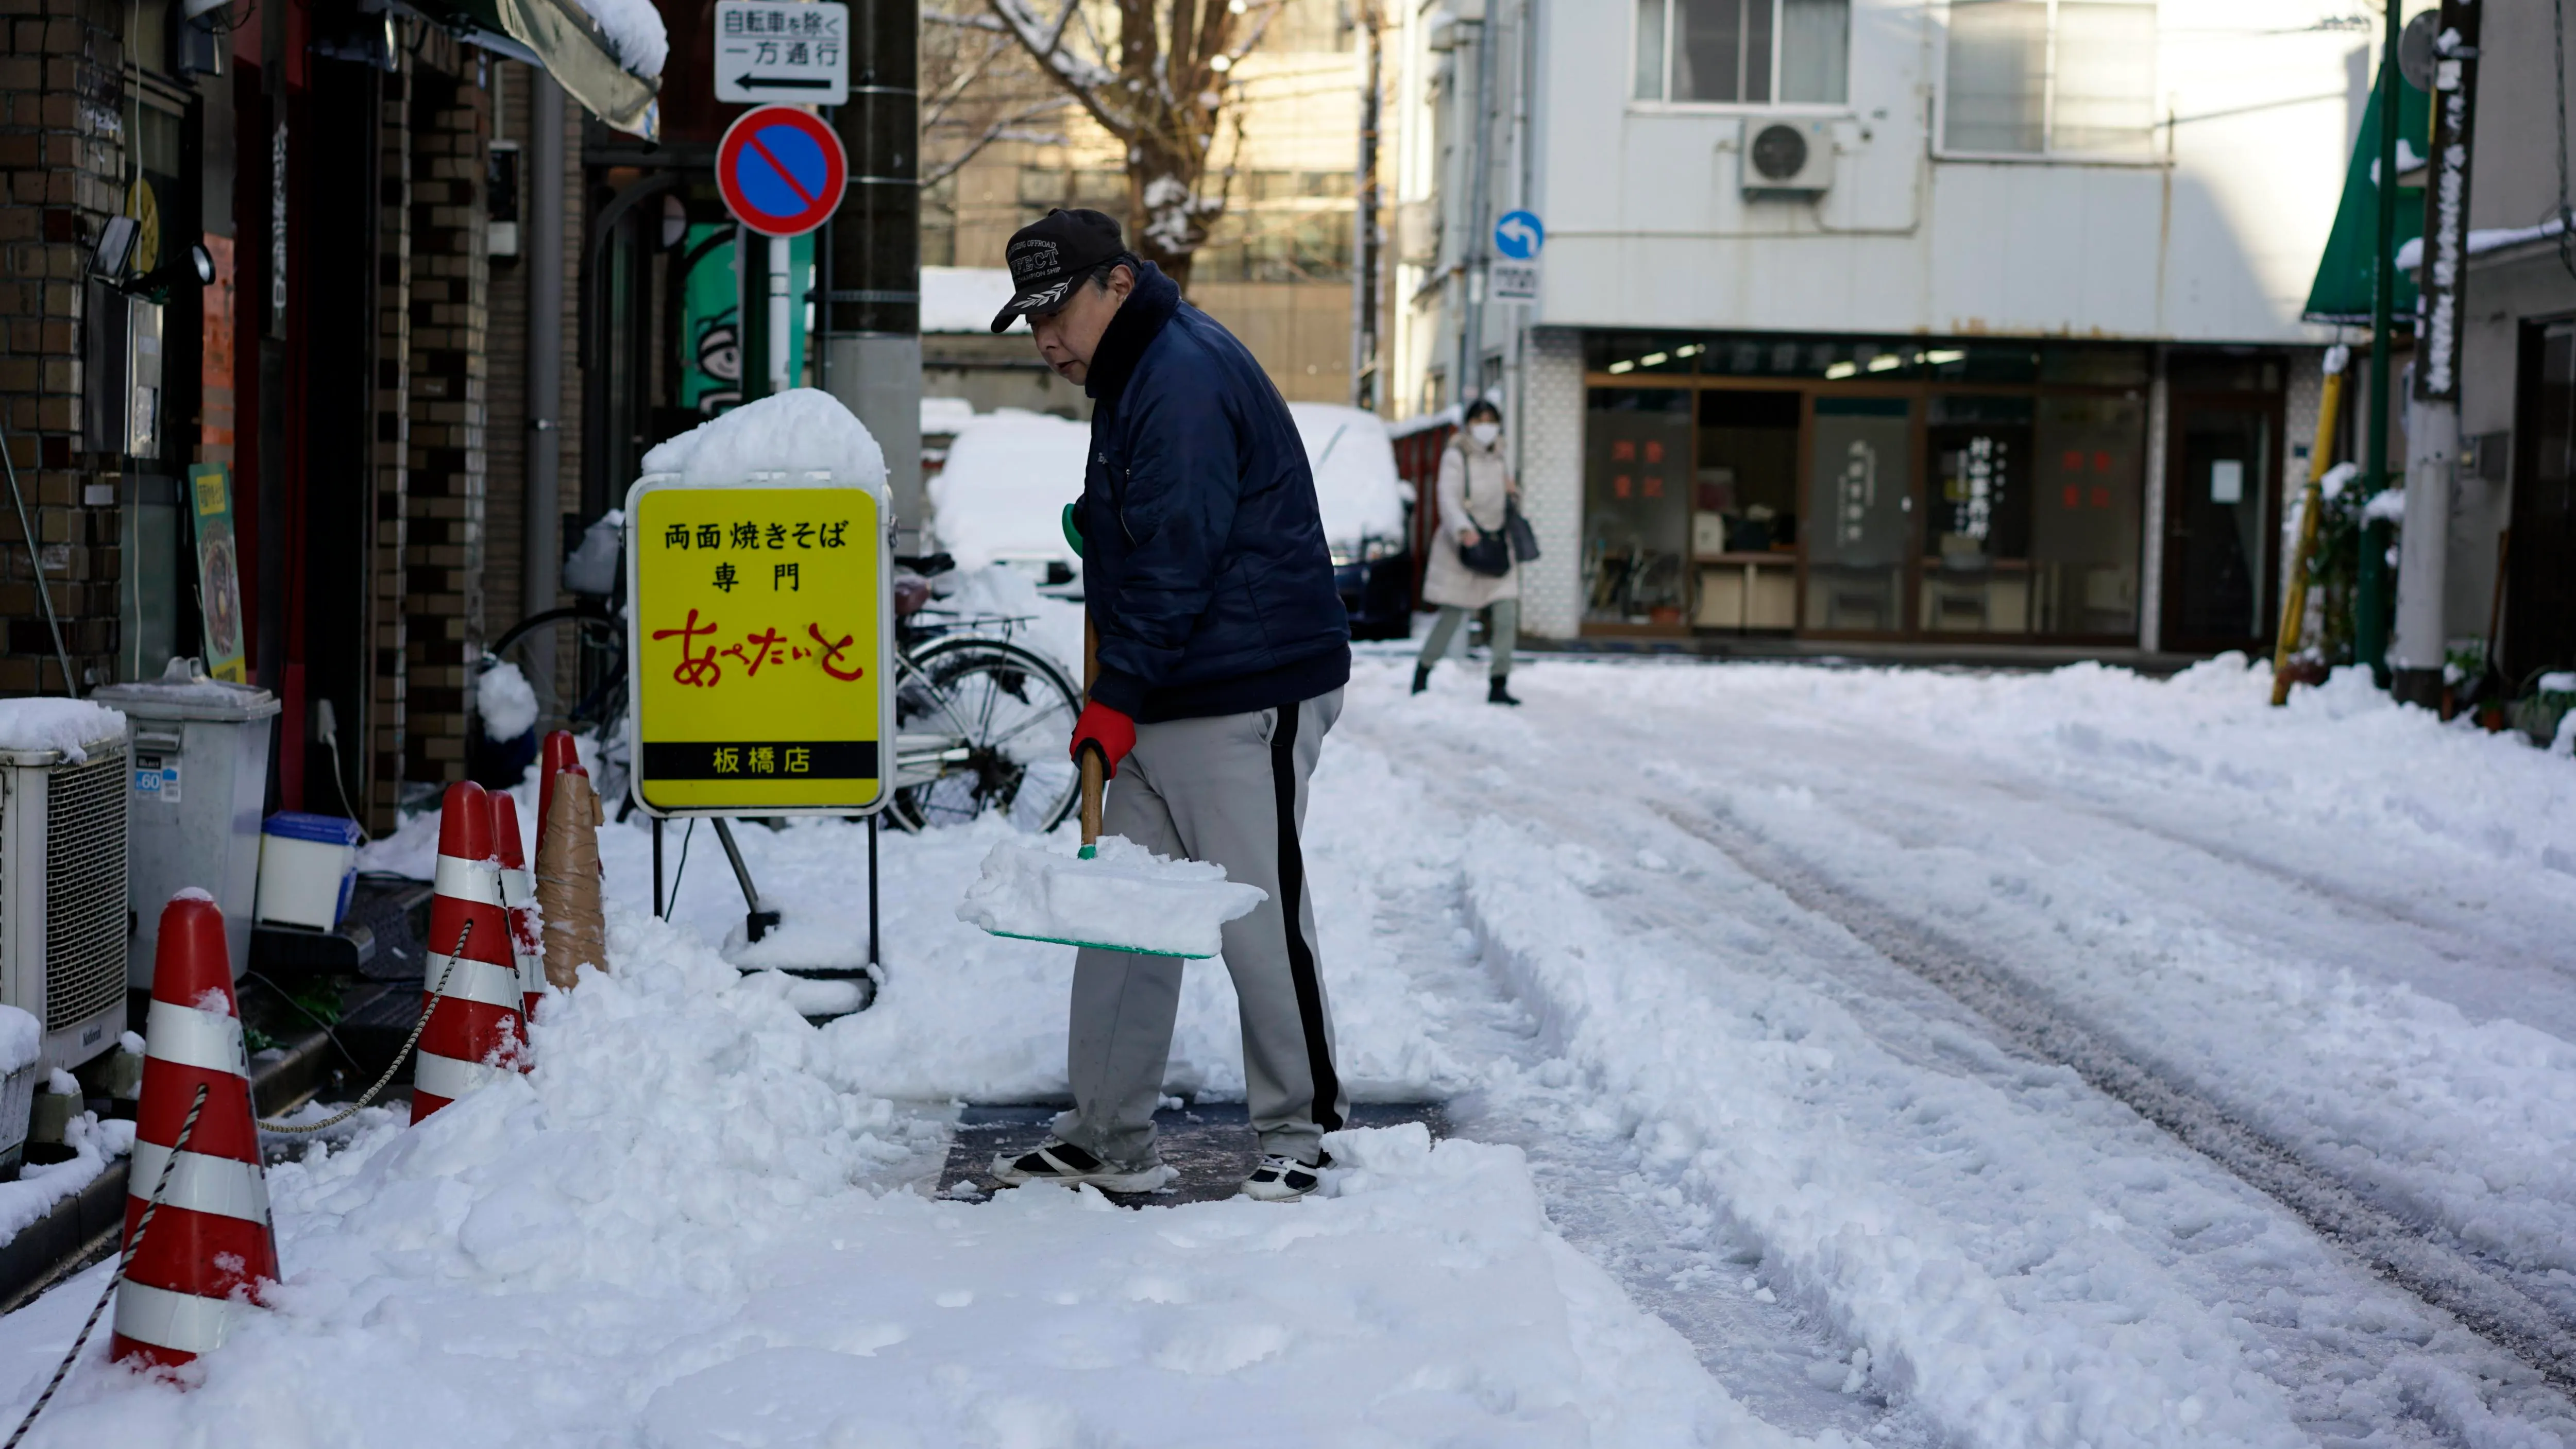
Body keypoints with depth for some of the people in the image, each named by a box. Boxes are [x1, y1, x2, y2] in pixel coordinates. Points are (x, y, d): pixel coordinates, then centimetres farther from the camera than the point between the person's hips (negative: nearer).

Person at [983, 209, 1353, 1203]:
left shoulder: (1186, 377, -16)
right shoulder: (1135, 375, 17)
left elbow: (1178, 559, -20)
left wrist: (1116, 699, -18)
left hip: (1246, 703, -10)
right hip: (1167, 702, 10)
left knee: (1259, 918, -5)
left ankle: (1306, 1134, 6)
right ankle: (1108, 1140, 15)